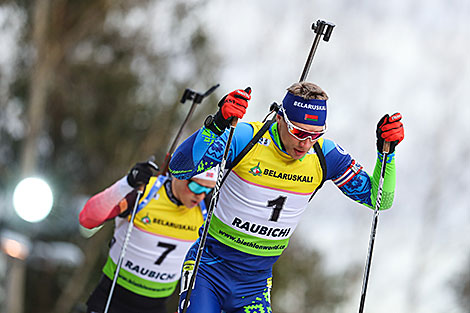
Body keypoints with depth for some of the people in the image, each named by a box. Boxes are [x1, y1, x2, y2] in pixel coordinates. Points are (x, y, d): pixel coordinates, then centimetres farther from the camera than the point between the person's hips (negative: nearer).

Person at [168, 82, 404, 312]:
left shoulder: (323, 155, -7)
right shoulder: (246, 139, -18)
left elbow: (379, 200, -1)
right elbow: (179, 168, -26)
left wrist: (387, 152, -16)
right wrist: (216, 125, -40)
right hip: (209, 267, -3)